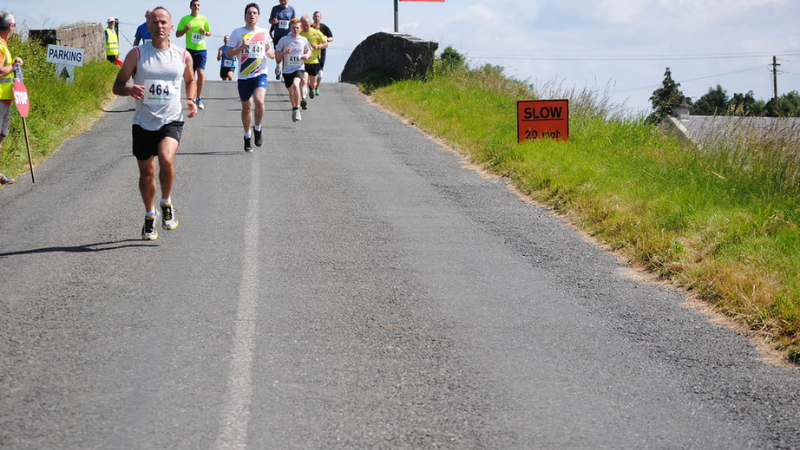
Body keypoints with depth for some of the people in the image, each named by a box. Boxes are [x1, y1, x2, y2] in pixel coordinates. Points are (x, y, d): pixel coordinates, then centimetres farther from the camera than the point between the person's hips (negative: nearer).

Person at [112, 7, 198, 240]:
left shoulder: (183, 56, 3)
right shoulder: (137, 54, -2)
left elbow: (190, 81, 23)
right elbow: (117, 86, 1)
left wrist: (190, 99, 3)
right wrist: (130, 89, -22)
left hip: (171, 120, -1)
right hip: (143, 122, 1)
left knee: (166, 159, -27)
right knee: (146, 173, 9)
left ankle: (166, 204, -1)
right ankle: (149, 217, 31)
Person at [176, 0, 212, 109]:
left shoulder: (204, 19, 7)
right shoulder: (185, 19, 2)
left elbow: (209, 33, 17)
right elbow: (177, 34, 2)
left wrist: (205, 32, -5)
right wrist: (185, 29, -16)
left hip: (201, 49, 0)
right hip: (190, 49, 0)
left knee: (201, 73, -13)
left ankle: (199, 98, -3)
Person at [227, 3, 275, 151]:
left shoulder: (264, 32, 7)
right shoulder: (238, 32, 0)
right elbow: (228, 53, -1)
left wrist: (272, 54, 1)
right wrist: (242, 47, -17)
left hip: (260, 74, 0)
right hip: (244, 76, 0)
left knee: (259, 100, -24)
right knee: (246, 107, 9)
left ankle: (258, 129, -1)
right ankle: (247, 136, 27)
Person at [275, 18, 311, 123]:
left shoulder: (303, 40, 2)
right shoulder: (284, 40, -2)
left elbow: (309, 51, 20)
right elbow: (276, 55, 1)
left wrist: (307, 55, -3)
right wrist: (284, 53, -18)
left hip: (299, 68, -2)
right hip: (287, 70, 2)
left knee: (296, 85, -29)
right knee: (291, 91, 13)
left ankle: (297, 110, -23)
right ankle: (294, 108, 39)